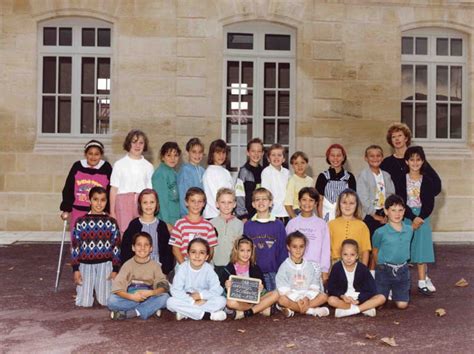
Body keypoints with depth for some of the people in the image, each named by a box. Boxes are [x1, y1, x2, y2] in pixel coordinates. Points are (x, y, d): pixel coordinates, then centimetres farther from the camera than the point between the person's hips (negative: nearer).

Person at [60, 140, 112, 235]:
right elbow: (68, 189, 5)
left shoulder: (106, 168, -3)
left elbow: (110, 192, 1)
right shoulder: (77, 167, -1)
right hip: (78, 212, 1)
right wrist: (66, 209, 4)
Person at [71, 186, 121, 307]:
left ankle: (101, 288, 29)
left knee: (106, 301, -1)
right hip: (86, 265, 0)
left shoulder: (111, 222, 0)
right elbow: (75, 246, 1)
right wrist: (75, 269, -2)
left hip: (105, 265, 0)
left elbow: (116, 246, 2)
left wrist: (115, 269, -2)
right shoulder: (80, 222, -1)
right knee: (84, 303, 0)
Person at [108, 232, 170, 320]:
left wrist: (150, 292, -26)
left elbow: (163, 286, -7)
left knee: (164, 297, -27)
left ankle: (128, 313, -23)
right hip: (130, 299, -1)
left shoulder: (155, 265, 3)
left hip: (149, 299, 1)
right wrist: (131, 296, -26)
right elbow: (116, 287, -10)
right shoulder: (128, 264, 0)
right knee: (112, 300, -27)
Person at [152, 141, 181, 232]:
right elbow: (161, 200, -14)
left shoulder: (173, 173, 12)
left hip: (175, 220, 8)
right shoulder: (160, 173, -11)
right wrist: (167, 223, -16)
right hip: (165, 221, -8)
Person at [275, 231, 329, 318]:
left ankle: (292, 309, -23)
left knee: (324, 296, -19)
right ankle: (313, 310, -23)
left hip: (308, 297, 3)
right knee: (282, 300, -34)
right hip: (291, 298, -3)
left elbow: (314, 287, 0)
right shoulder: (284, 267, -1)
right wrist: (298, 301, -21)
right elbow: (283, 289, -11)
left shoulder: (310, 266, 8)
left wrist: (307, 298, -19)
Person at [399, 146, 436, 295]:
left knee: (421, 248, 2)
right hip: (406, 217, -1)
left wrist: (420, 218, -12)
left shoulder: (427, 181, 3)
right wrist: (412, 217, -14)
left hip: (423, 217, 1)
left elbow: (430, 203, 0)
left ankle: (422, 282, 6)